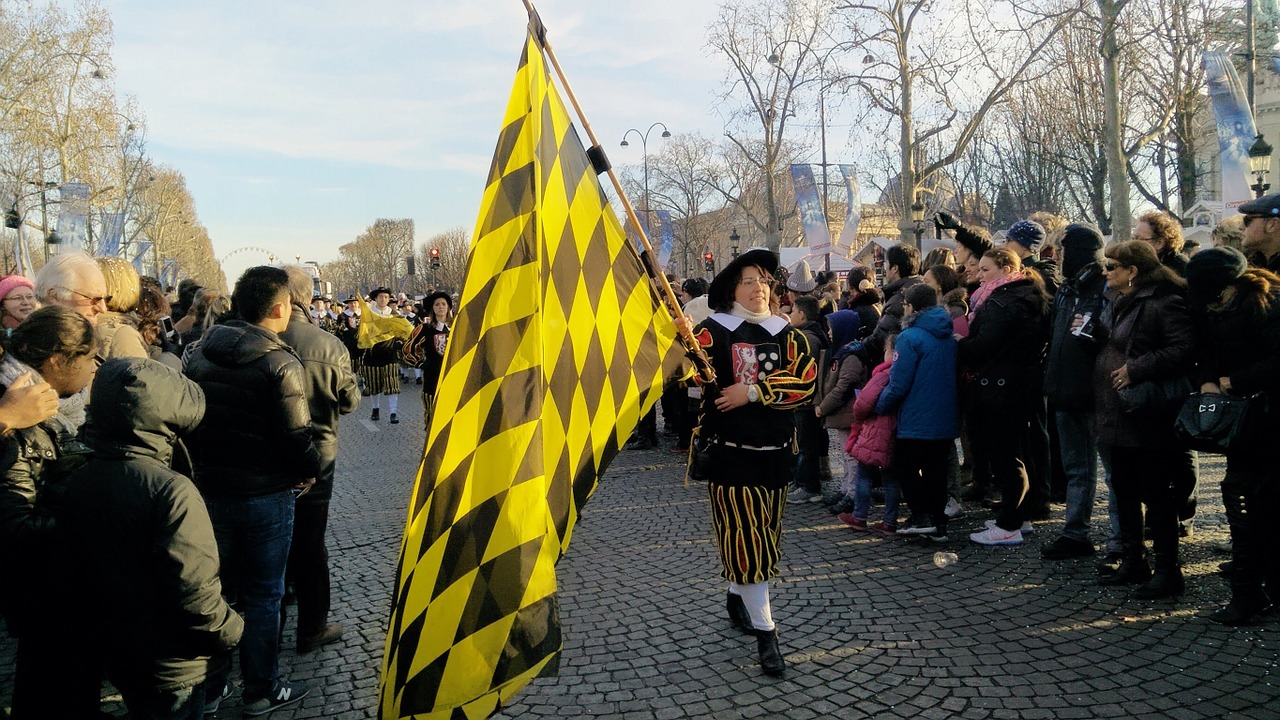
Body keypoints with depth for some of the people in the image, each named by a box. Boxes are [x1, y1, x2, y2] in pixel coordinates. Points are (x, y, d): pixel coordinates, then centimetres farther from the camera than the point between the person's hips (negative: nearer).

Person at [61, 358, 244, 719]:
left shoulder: (76, 482, -5)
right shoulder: (170, 490, -27)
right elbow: (194, 589, -29)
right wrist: (229, 630, -12)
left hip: (111, 652, 6)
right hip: (169, 665, -6)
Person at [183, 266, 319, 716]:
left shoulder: (198, 353, -1)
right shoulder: (281, 364, -18)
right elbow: (296, 437, -20)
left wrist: (202, 466, 17)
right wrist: (310, 471, -1)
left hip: (209, 489, 5)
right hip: (266, 494, -5)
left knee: (214, 589, 18)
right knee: (261, 595, 8)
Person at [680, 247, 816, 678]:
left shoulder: (786, 333, 6)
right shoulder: (714, 330, -3)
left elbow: (805, 380, -8)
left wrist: (752, 391, -18)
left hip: (775, 449, 4)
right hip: (729, 450, -4)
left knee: (763, 533, 16)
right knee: (745, 536, -4)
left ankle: (736, 595, 40)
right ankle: (765, 631, 2)